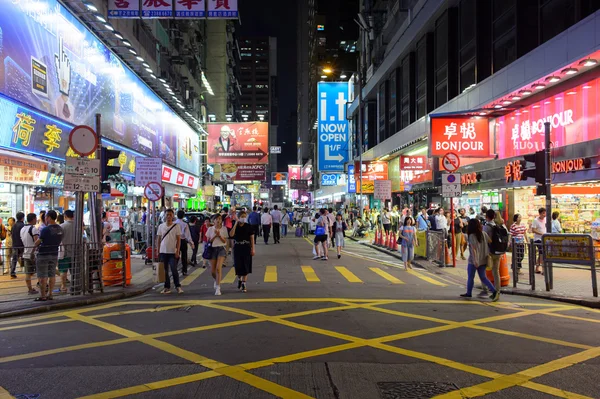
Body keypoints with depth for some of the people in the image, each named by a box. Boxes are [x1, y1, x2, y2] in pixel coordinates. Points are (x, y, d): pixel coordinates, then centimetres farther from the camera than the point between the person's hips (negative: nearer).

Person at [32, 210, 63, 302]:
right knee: (51, 275, 10)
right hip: (54, 254, 6)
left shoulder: (45, 229, -16)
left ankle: (43, 296, 3)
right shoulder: (60, 229, 3)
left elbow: (37, 242, -8)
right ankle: (50, 295, 13)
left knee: (43, 276, 0)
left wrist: (32, 252, 4)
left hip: (43, 255, -6)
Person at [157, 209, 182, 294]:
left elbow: (178, 239, -1)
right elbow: (159, 239, 10)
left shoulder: (176, 226, -1)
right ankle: (167, 287, 15)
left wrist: (177, 251, -8)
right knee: (165, 270, 7)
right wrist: (158, 251, 5)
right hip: (163, 251, 3)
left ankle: (178, 286, 4)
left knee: (174, 269, -8)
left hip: (172, 252, -3)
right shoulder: (161, 226, 6)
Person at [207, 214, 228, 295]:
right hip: (213, 249, 2)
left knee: (218, 268, -17)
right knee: (212, 271, 3)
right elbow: (208, 241, 2)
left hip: (221, 248, -2)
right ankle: (217, 280, 37)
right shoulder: (210, 229, 5)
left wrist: (219, 235, -15)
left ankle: (218, 288, -15)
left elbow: (225, 241, -1)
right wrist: (215, 236, -11)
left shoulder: (224, 229, 1)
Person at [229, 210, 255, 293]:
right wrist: (236, 223, -17)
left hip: (246, 248, -1)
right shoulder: (235, 226, 1)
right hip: (238, 248, 1)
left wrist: (252, 249, -6)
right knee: (238, 265, 6)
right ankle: (239, 280, 34)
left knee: (246, 266, -1)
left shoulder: (249, 226, -1)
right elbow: (231, 234, -18)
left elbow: (252, 238, 0)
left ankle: (243, 284, 6)